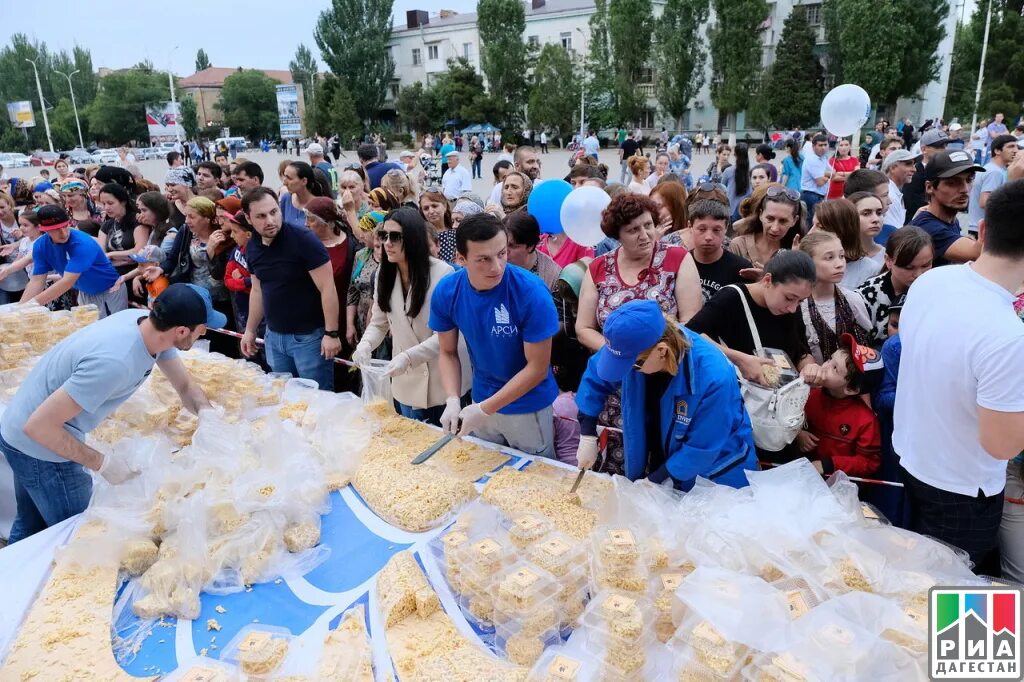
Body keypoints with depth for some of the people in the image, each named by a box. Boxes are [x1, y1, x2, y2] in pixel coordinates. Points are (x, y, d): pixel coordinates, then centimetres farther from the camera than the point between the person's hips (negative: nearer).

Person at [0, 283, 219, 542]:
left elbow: (186, 385, 1)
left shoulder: (147, 323, -13)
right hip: (41, 445, -9)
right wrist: (103, 464, -23)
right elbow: (38, 425, -31)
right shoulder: (114, 362, -38)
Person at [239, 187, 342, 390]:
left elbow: (327, 288, -17)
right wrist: (250, 330, 17)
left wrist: (332, 333, -19)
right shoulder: (252, 247, 4)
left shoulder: (303, 239, -16)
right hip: (274, 337, 6)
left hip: (309, 336, -6)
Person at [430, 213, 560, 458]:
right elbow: (448, 353, -2)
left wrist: (485, 409, -23)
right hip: (481, 401, 4)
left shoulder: (532, 293, -27)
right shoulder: (445, 292, -14)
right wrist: (452, 400, -18)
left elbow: (537, 368, -21)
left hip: (528, 406, -4)